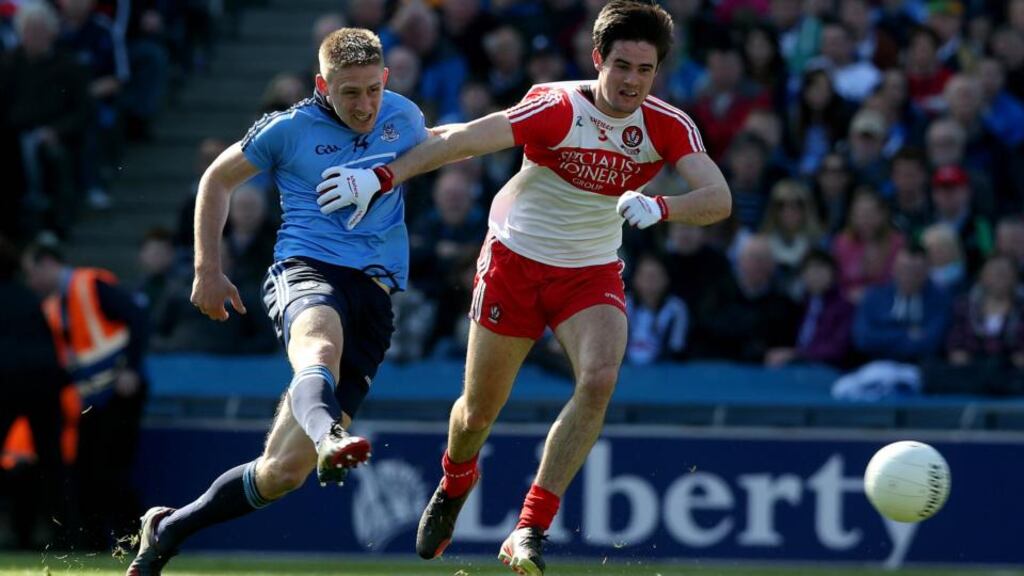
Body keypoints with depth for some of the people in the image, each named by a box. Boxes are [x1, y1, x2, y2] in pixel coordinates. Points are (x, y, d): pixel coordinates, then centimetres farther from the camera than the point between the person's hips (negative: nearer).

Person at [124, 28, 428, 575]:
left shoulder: (403, 117, 12)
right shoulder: (289, 128, 3)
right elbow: (218, 177, 17)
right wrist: (207, 270, 14)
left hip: (375, 293, 3)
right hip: (306, 269, -3)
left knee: (283, 470, -7)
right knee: (321, 346, -44)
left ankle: (167, 531, 11)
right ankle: (330, 439, -76)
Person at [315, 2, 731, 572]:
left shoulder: (670, 128, -11)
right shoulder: (558, 108, -21)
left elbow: (718, 198, -23)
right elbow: (461, 140, -24)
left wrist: (658, 207, -42)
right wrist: (382, 176, -31)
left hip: (593, 274, 2)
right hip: (516, 263, -2)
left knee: (600, 379, -27)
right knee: (478, 412, 7)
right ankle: (455, 484, 46)